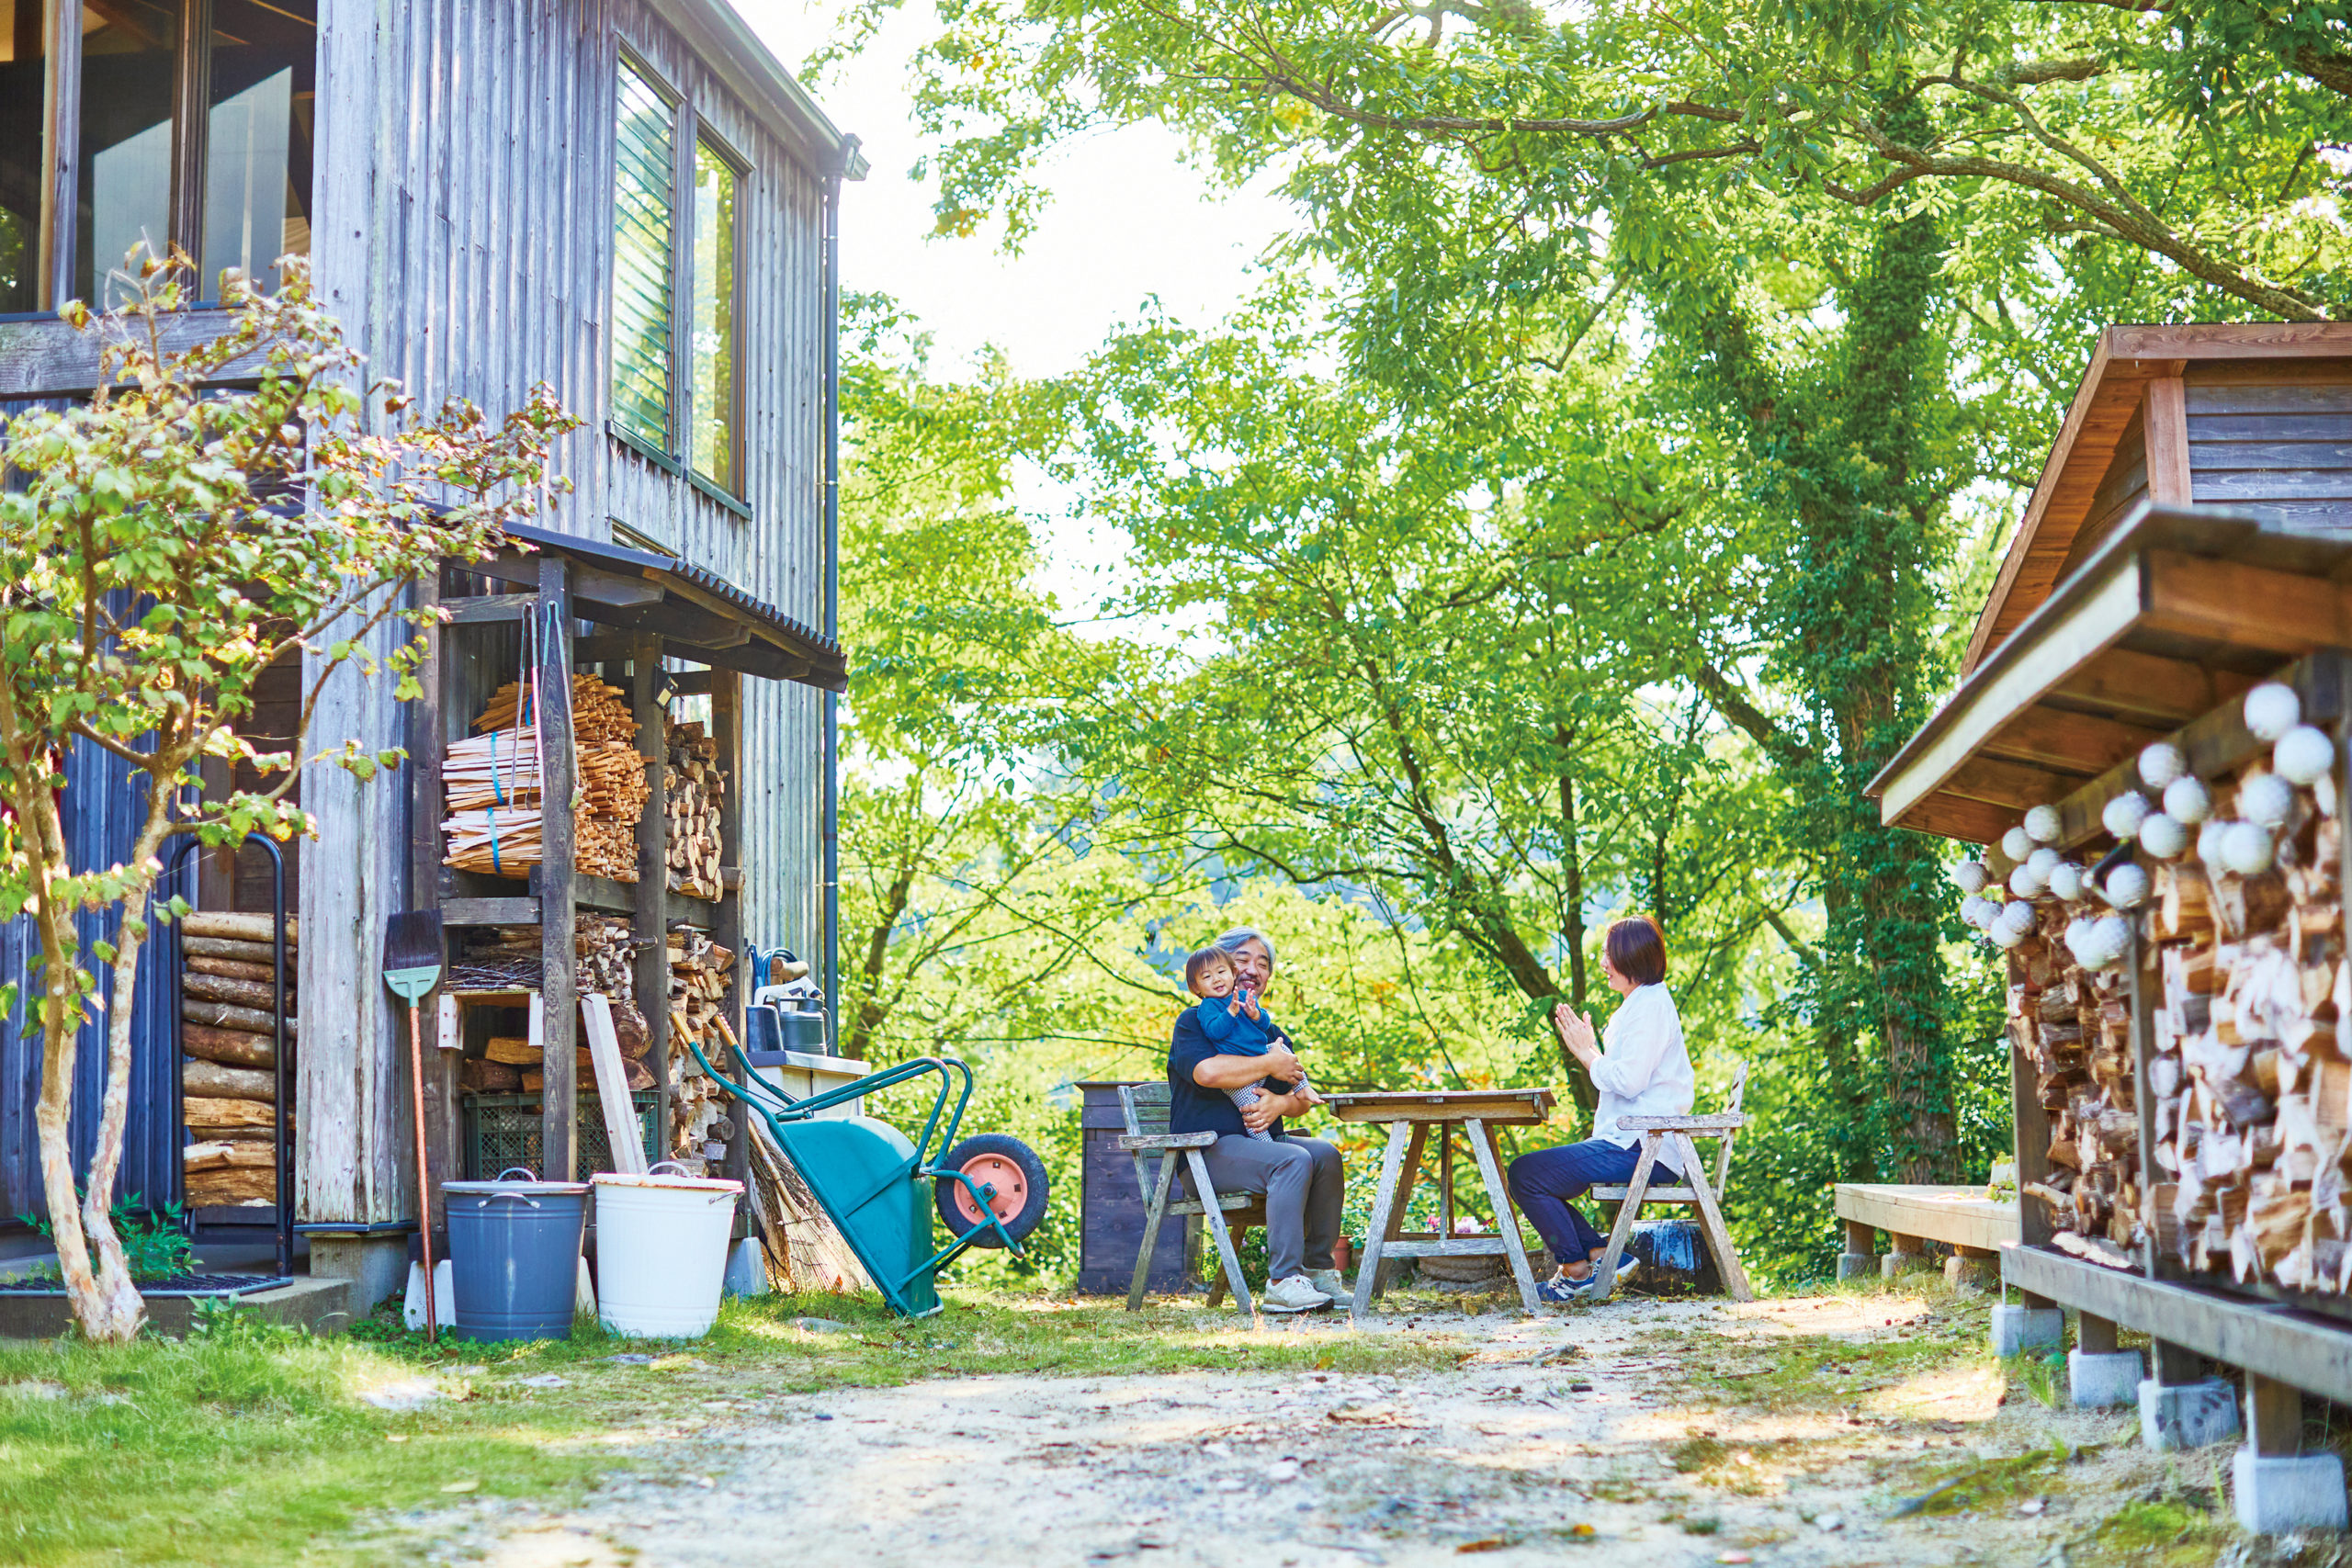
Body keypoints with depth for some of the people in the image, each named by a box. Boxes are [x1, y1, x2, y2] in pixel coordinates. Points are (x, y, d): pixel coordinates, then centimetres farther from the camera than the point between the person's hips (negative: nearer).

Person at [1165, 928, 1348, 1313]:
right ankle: (1281, 1282, -36)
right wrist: (1270, 1065, -9)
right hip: (1209, 1148, -7)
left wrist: (1280, 1103, -12)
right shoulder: (1194, 1021, 4)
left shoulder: (1271, 1033, 25)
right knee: (1293, 1161, -32)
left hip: (1261, 1138, 7)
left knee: (1326, 1156, -22)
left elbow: (1304, 1097, 13)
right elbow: (1207, 1071, -19)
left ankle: (1317, 1269, -15)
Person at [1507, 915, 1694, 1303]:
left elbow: (1628, 1081, -19)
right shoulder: (1639, 1005, 22)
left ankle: (1576, 1269, 0)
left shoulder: (1651, 1005, -13)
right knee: (1532, 1173, 15)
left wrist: (1587, 1053, -7)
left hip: (1643, 1150, -11)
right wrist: (1588, 1049, 13)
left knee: (1526, 1174, -12)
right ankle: (1602, 1255, 6)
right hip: (1632, 1143, 11)